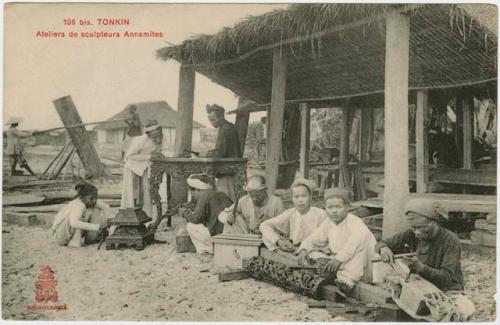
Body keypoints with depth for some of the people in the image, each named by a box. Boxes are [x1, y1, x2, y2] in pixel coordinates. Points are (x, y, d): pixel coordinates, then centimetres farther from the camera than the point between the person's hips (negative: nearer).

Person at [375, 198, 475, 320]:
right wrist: (383, 248, -18)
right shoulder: (411, 235, -2)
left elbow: (446, 277, -19)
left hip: (447, 291, -4)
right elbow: (380, 244, 8)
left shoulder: (450, 240, -12)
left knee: (466, 309, -33)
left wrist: (421, 268, -37)